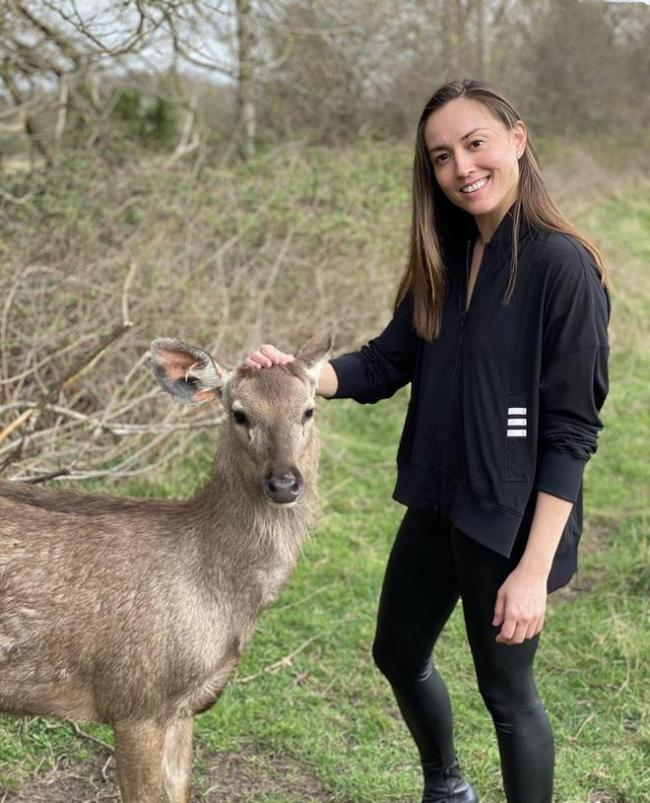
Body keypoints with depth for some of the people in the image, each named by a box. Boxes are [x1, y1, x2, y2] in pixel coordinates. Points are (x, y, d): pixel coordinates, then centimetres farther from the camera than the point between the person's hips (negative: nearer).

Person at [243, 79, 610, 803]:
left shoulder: (561, 266, -19)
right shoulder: (445, 259, 4)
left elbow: (571, 432, -20)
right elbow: (386, 364, 4)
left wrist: (534, 568, -21)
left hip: (512, 519, -8)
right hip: (436, 504, 8)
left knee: (506, 690, 10)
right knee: (398, 654, 23)